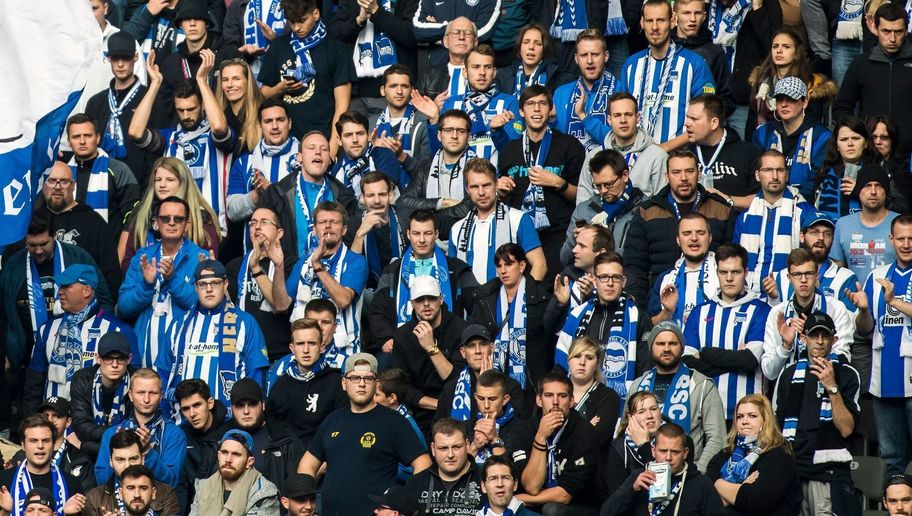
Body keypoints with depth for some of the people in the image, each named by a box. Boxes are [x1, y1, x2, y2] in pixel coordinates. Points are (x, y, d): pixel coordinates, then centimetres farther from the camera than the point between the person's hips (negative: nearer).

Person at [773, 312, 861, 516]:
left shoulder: (846, 374, 0)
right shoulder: (789, 374, 12)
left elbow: (846, 429, -9)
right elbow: (776, 424, 15)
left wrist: (831, 387, -17)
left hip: (829, 471, -3)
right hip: (791, 468, 3)